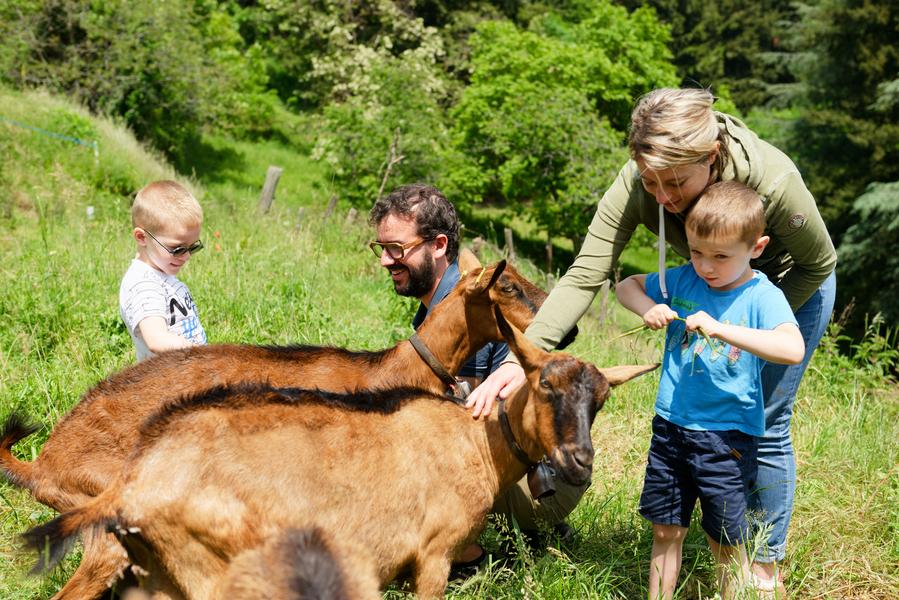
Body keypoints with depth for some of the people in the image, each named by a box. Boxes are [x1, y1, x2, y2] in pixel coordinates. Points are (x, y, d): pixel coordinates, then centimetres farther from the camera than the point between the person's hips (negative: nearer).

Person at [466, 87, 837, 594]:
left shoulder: (773, 182, -40)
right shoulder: (636, 185, -32)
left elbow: (819, 263, -20)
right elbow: (583, 277, -34)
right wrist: (521, 358, -45)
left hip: (792, 285, -4)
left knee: (763, 426, -3)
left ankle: (768, 566, 16)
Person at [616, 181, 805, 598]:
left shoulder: (762, 297, -13)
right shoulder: (684, 281, 2)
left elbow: (793, 350, -30)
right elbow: (626, 286, 16)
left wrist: (719, 328, -33)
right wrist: (647, 308, -6)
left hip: (726, 438, -5)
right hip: (670, 427, 5)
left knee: (726, 544, 6)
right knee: (665, 532, 15)